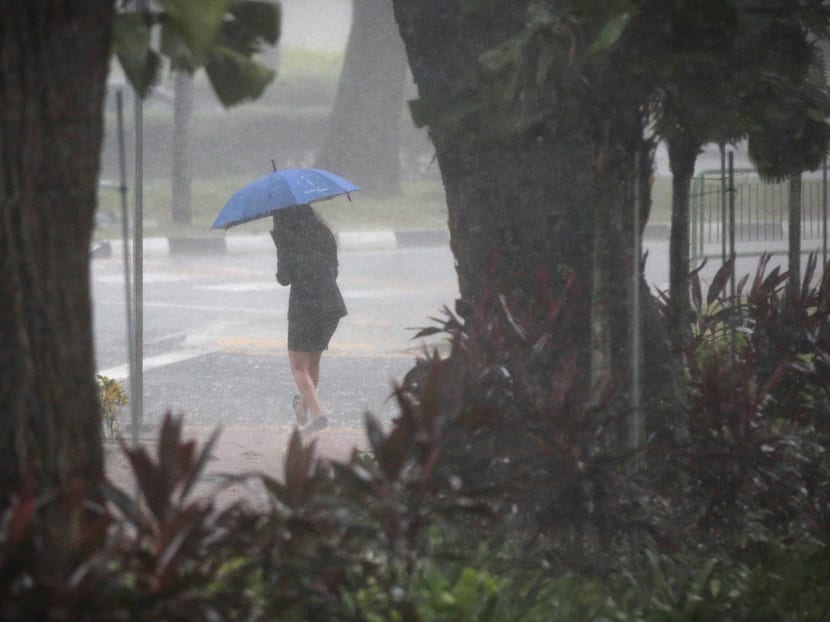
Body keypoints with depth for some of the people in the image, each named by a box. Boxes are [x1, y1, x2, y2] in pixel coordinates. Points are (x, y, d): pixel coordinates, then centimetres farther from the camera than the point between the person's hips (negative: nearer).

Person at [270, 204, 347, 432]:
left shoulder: (288, 238, -9)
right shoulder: (324, 233, 8)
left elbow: (284, 278, -7)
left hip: (304, 308, -6)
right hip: (332, 305, 6)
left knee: (299, 365, 2)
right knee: (313, 361, 22)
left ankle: (317, 413, -13)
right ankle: (304, 407, 38)